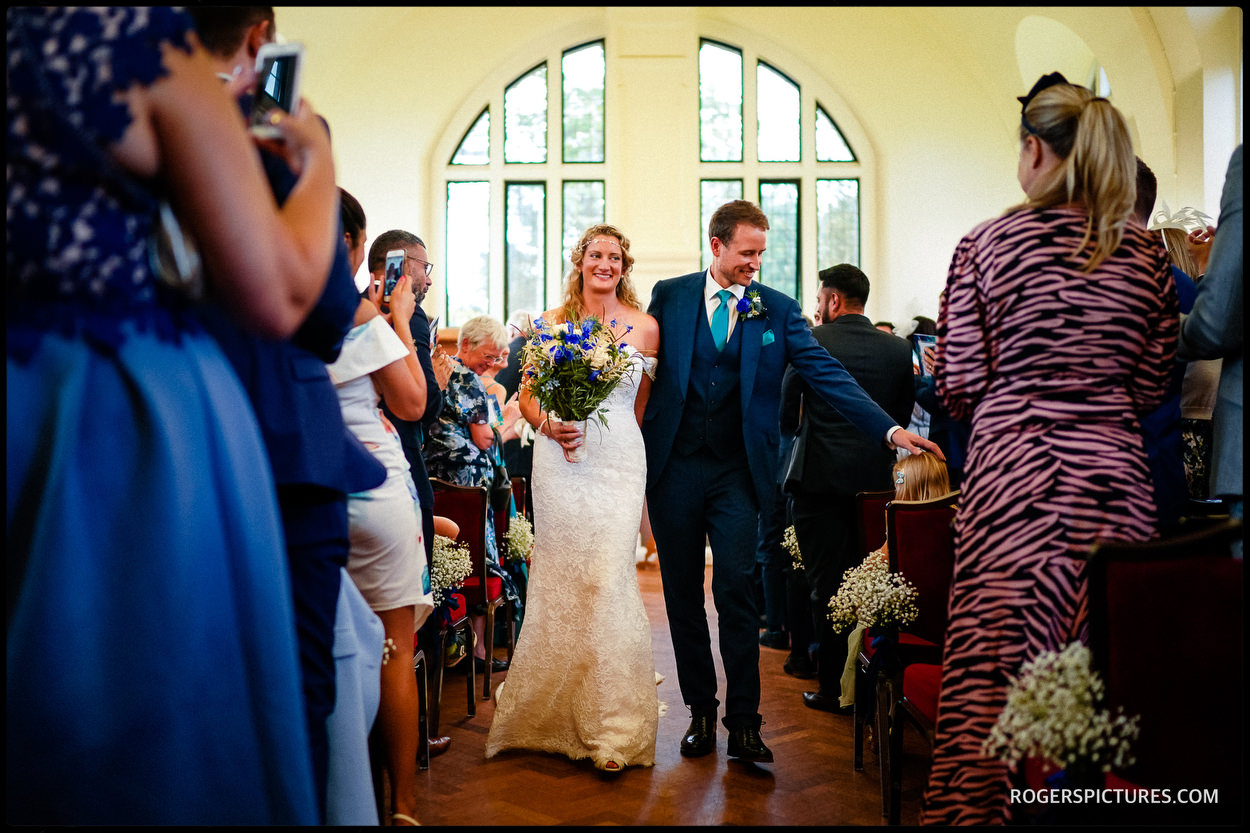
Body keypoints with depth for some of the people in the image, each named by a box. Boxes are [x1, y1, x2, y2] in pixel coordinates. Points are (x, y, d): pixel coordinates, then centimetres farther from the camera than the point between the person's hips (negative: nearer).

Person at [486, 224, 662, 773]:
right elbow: (527, 395, 10)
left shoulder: (644, 327, 6)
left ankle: (612, 727, 1)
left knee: (607, 579, -8)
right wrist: (548, 426, -8)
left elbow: (648, 405, 11)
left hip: (620, 463, -1)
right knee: (558, 578, 3)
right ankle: (554, 711, 21)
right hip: (560, 462, 1)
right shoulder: (551, 323, 8)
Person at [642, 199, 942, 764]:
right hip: (673, 467, 1)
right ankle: (700, 711, 23)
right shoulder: (669, 295, 5)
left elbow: (827, 374, -4)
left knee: (737, 591, -6)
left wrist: (890, 429, -15)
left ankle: (743, 723, 7)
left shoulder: (778, 310, 3)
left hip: (737, 472, -1)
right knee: (683, 595, 8)